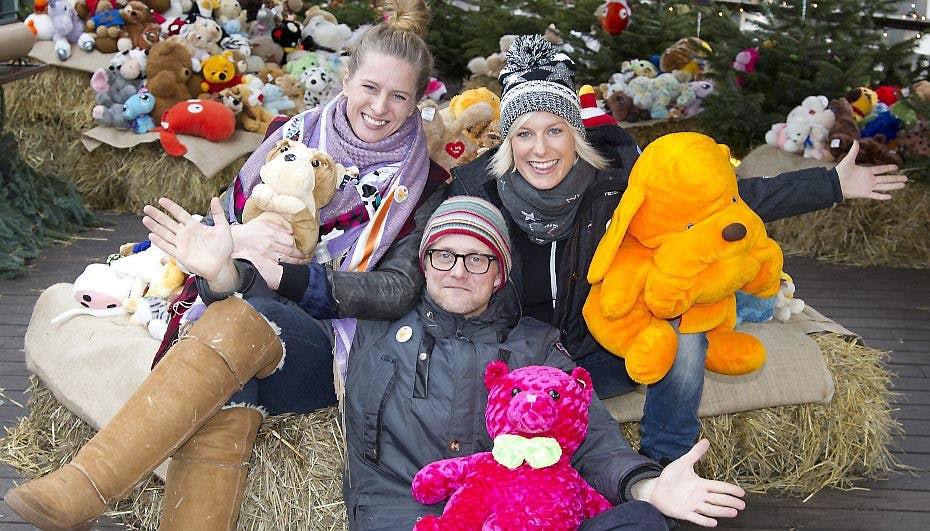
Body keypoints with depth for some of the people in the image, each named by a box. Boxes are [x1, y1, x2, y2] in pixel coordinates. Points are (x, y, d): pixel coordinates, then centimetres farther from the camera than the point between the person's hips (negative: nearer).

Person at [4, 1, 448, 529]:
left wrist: (276, 274, -20)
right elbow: (223, 224, 8)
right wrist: (234, 242, -19)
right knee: (227, 395, -36)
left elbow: (398, 290, -7)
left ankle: (81, 488, -41)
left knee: (241, 316, -35)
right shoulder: (294, 137, 10)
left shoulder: (423, 183, 5)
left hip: (333, 355, -2)